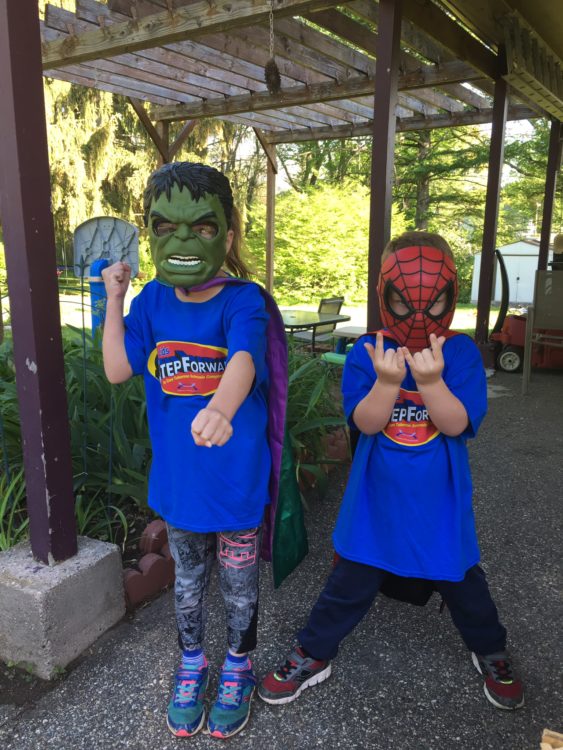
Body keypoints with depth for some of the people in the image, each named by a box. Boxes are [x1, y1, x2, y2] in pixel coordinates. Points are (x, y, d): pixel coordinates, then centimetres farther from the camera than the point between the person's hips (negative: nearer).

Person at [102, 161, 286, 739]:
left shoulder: (242, 301, -18)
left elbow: (244, 361, -37)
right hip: (176, 473, 4)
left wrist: (220, 409, -58)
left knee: (238, 583, 17)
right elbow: (117, 370, -2)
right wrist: (114, 301, -7)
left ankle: (237, 669, 44)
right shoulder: (153, 302, -2)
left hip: (235, 475, -4)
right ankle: (191, 665, 48)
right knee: (188, 577, 24)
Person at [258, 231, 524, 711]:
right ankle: (313, 655, 35)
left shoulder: (462, 353, -10)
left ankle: (492, 653, 49)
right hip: (377, 501, 0)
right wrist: (387, 382, -35)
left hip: (441, 504, 1)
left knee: (462, 583, 20)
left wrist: (430, 381, -35)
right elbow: (366, 422, -17)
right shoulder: (366, 354, -10)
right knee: (351, 582, 13)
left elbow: (457, 424, -18)